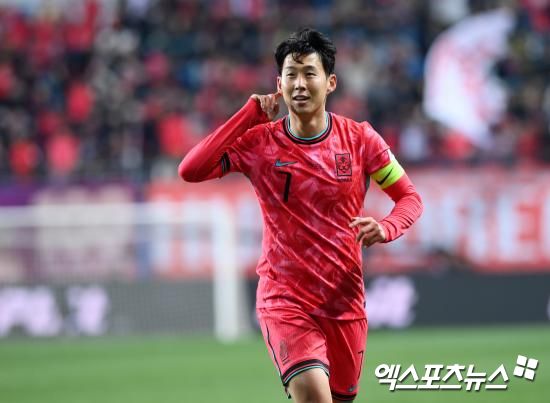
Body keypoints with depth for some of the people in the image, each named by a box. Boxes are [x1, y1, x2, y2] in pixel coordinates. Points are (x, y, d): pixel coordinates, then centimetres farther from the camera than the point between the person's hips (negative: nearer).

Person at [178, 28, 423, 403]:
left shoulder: (359, 139, -2)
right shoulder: (258, 141, -4)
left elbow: (409, 196, 7)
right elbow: (191, 170, -16)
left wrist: (384, 229, -16)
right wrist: (250, 115, -15)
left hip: (345, 301, 3)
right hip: (284, 298, -3)